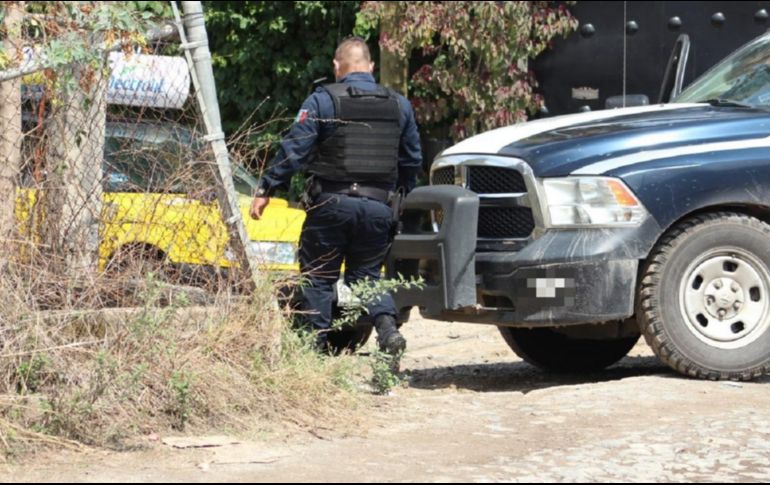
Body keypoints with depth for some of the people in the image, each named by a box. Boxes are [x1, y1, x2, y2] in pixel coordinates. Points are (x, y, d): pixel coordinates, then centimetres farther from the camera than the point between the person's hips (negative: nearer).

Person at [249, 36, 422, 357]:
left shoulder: (322, 101, -4)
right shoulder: (400, 105, 10)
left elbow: (293, 150, -9)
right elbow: (412, 161, 16)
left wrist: (265, 190, -3)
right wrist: (404, 197, 31)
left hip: (332, 204, -4)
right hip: (378, 207, 4)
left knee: (317, 277, 7)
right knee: (367, 275, 15)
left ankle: (315, 347, 6)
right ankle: (387, 326, -9)